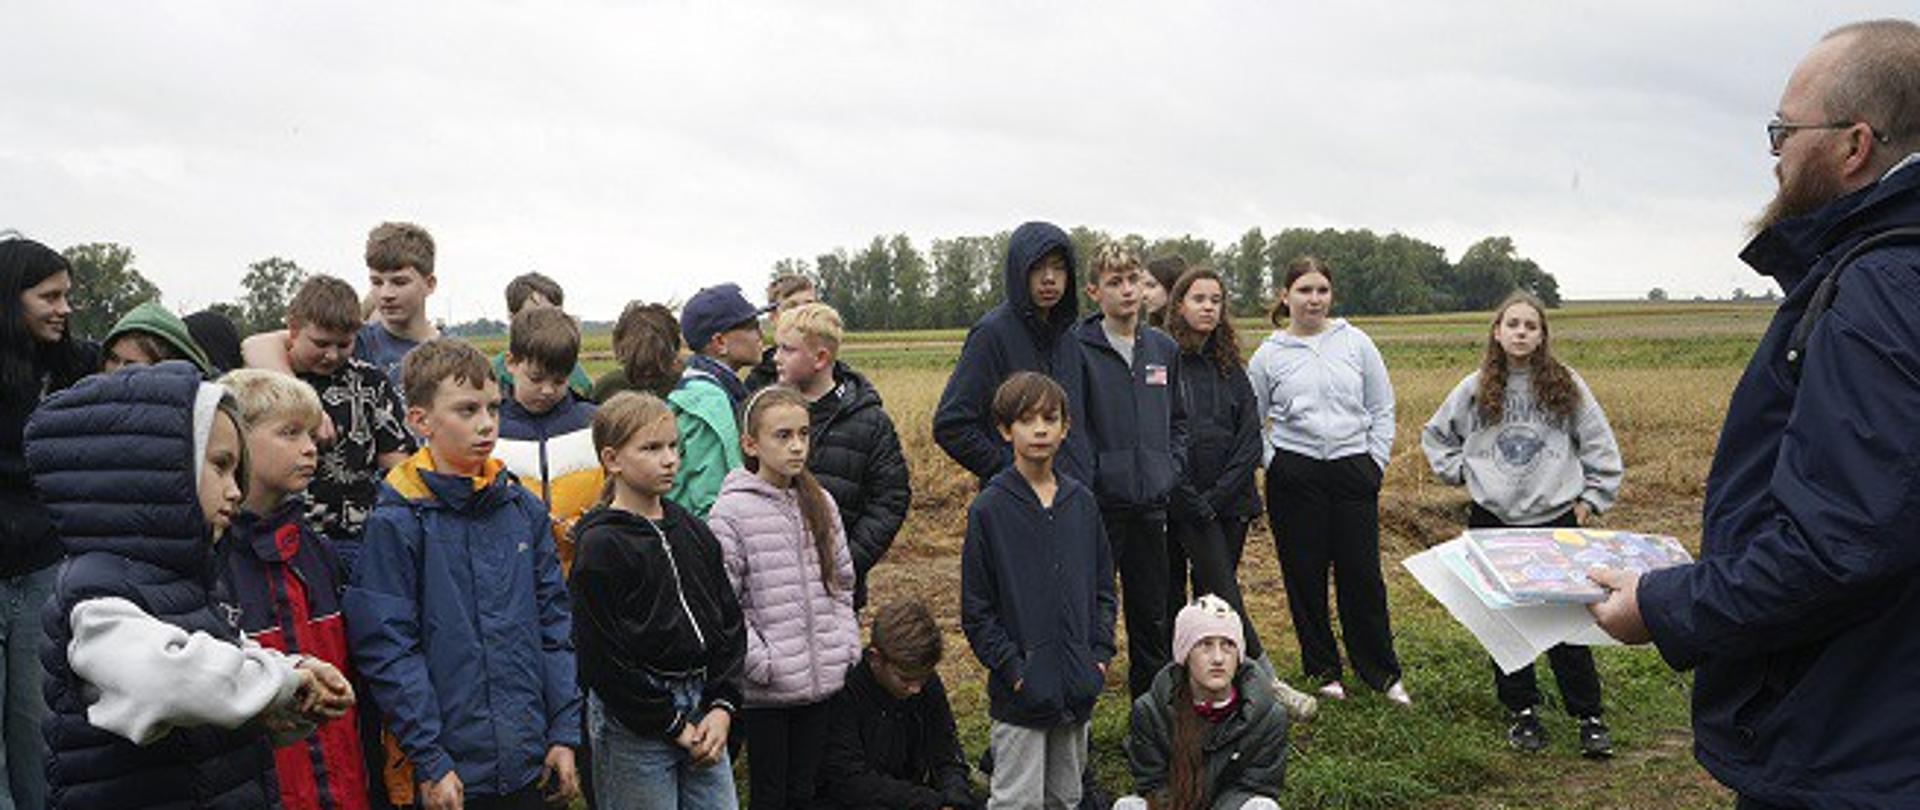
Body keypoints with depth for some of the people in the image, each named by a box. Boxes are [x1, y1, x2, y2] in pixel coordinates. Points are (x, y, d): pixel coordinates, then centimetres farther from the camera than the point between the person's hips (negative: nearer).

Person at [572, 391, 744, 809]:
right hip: (633, 723, -6)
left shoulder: (694, 532, 8)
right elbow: (604, 658, -14)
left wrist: (722, 706, -2)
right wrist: (672, 724, -11)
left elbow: (730, 623, 10)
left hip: (701, 715, 6)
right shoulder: (600, 546, -11)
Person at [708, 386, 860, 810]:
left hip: (821, 679, 5)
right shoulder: (731, 512, -12)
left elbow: (841, 582, 15)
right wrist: (761, 662, -16)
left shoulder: (820, 503, 7)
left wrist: (848, 644, 5)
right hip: (766, 689, -5)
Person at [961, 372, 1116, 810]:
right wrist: (1013, 669, -12)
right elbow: (976, 609, -7)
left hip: (1078, 689, 5)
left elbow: (1103, 587, 12)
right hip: (1020, 692, -4)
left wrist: (1100, 654, 2)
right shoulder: (988, 509, -8)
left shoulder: (1082, 502, 5)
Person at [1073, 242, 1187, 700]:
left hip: (1152, 504, 5)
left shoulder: (1164, 348, 10)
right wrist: (1089, 474, -15)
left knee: (1152, 616, 15)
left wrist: (1173, 468, 7)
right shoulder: (1077, 348, -8)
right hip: (1098, 505, -5)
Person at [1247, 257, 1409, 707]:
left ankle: (1383, 672, 17)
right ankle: (1322, 670, 20)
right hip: (1294, 479, 0)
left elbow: (1382, 408, 8)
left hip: (1353, 472, 0)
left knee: (1362, 575, 3)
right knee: (1305, 576, 6)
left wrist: (1375, 462, 1)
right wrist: (1273, 465, -1)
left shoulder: (1355, 342, 4)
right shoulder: (1269, 354, 2)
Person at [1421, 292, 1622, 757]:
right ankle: (1521, 711, 21)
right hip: (1493, 521, 1)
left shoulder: (1566, 386, 1)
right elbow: (1435, 437, 17)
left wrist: (1590, 499, 3)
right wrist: (1462, 473, 5)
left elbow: (1600, 447, 7)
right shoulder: (1475, 389, 4)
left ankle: (1588, 716, 12)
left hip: (1557, 519, -1)